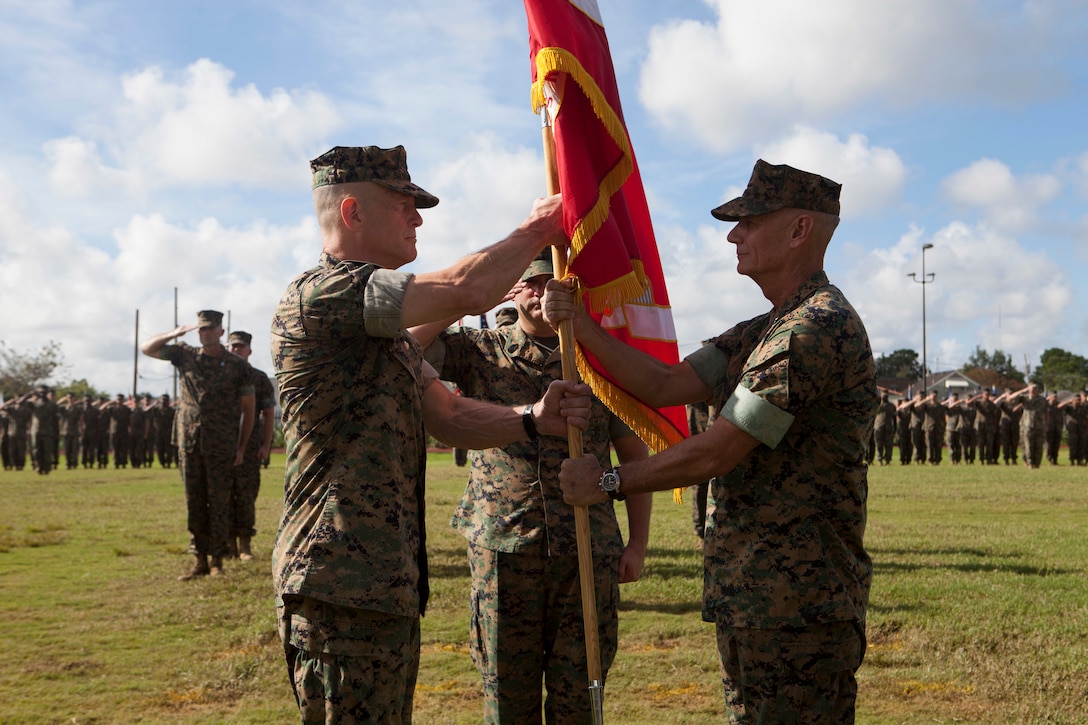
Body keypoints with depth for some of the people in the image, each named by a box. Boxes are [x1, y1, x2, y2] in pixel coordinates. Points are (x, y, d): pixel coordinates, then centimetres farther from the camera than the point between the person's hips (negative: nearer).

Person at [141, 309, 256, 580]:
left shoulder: (238, 365, 0)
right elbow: (146, 348, 11)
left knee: (219, 502, 0)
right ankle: (200, 560, 13)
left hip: (221, 445, -3)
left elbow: (248, 409, 2)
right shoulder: (185, 356, 8)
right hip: (189, 443, 3)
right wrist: (175, 333, -3)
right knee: (195, 502, 6)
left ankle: (217, 561, 6)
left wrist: (241, 447, -1)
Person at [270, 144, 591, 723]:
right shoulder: (320, 295, -14)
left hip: (389, 584, 10)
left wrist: (532, 418, -5)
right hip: (341, 583, -10)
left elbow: (449, 417, 13)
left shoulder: (385, 323, 20)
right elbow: (467, 291, -23)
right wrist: (539, 228, -6)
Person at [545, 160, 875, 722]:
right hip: (751, 596, 10)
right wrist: (581, 325, 0)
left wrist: (610, 481, -7)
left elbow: (719, 451, -19)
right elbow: (664, 386, 10)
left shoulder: (819, 328, -18)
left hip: (797, 606, -10)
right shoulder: (763, 333, 17)